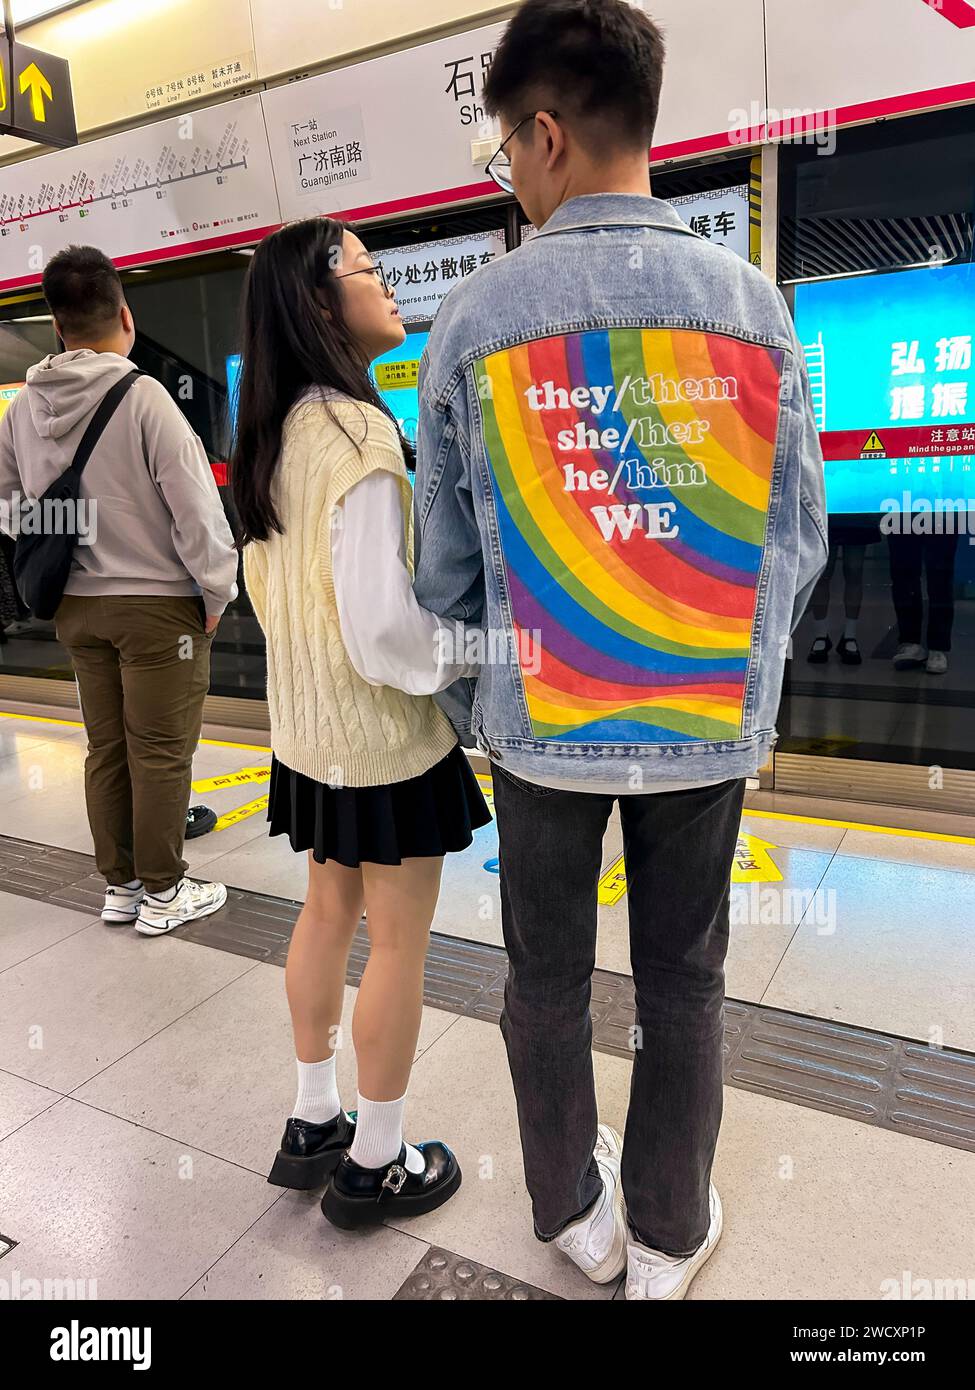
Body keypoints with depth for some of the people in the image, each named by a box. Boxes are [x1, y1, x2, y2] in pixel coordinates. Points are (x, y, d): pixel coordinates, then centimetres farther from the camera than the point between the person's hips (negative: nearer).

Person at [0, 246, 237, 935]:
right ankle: (162, 894, 14)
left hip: (77, 606, 6)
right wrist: (216, 592, -5)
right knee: (161, 754, 3)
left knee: (107, 750, 15)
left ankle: (119, 886, 26)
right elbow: (195, 506, -16)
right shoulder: (143, 396, -15)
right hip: (158, 602, -6)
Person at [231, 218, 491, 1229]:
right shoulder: (359, 434, -21)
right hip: (384, 732, -8)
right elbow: (385, 630, -25)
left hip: (309, 727, 9)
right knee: (400, 938, 8)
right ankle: (375, 1164, 27)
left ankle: (314, 1125, 38)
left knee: (329, 910, 20)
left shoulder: (279, 432, 6)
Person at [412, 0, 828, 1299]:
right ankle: (668, 1236, 37)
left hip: (540, 720, 0)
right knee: (682, 982, 17)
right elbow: (799, 538, 0)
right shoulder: (753, 302, -3)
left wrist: (464, 703, 13)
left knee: (549, 974, 19)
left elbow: (448, 559, -2)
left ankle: (574, 1207, 40)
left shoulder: (476, 317, -7)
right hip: (710, 723, 1)